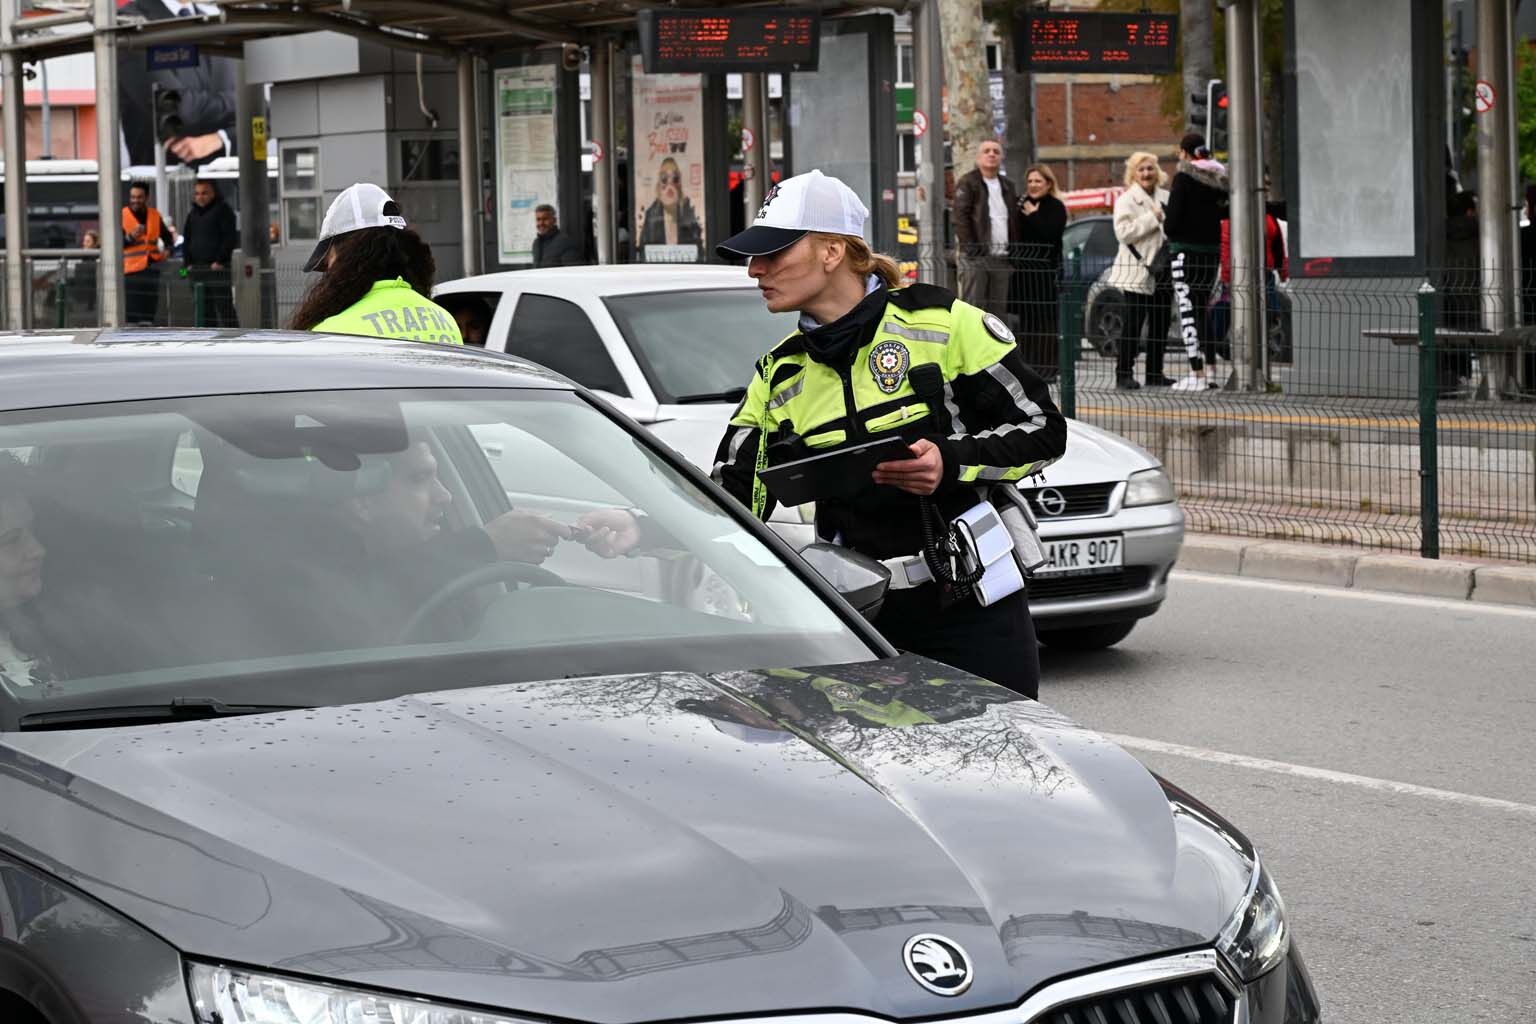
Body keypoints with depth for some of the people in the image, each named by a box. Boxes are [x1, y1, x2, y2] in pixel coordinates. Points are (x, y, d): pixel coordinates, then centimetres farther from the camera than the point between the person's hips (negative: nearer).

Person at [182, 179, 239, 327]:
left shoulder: (222, 210, -2)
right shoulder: (193, 214, 19)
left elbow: (230, 238, -9)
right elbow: (187, 241, 23)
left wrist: (220, 261, -14)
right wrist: (188, 263, 9)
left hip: (217, 268, -7)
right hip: (197, 269, 7)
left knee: (224, 307, -10)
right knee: (204, 308, 7)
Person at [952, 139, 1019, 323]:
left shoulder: (1008, 187, 20)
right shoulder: (967, 182, 1)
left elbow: (1015, 221, 20)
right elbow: (960, 216, -8)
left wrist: (1014, 252, 8)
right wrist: (970, 248, -17)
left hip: (1002, 258, 6)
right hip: (976, 256, -6)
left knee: (998, 309, 5)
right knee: (973, 308, -10)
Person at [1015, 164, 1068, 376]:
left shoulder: (1056, 207, -2)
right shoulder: (1022, 204, 14)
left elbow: (1051, 234, -16)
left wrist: (1033, 215, -10)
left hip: (1047, 269, -5)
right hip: (1024, 268, 5)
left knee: (1045, 317, -6)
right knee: (1027, 317, 7)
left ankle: (1047, 365, -3)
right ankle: (1028, 364, 13)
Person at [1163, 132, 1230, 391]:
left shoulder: (1184, 178, -12)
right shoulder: (1220, 177, 7)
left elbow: (1173, 217, -14)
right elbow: (1223, 211, 12)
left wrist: (1167, 230, 6)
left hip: (1186, 249, -7)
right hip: (1212, 250, 7)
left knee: (1188, 311, -6)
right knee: (1203, 309, 16)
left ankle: (1197, 374, -11)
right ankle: (1208, 371, 16)